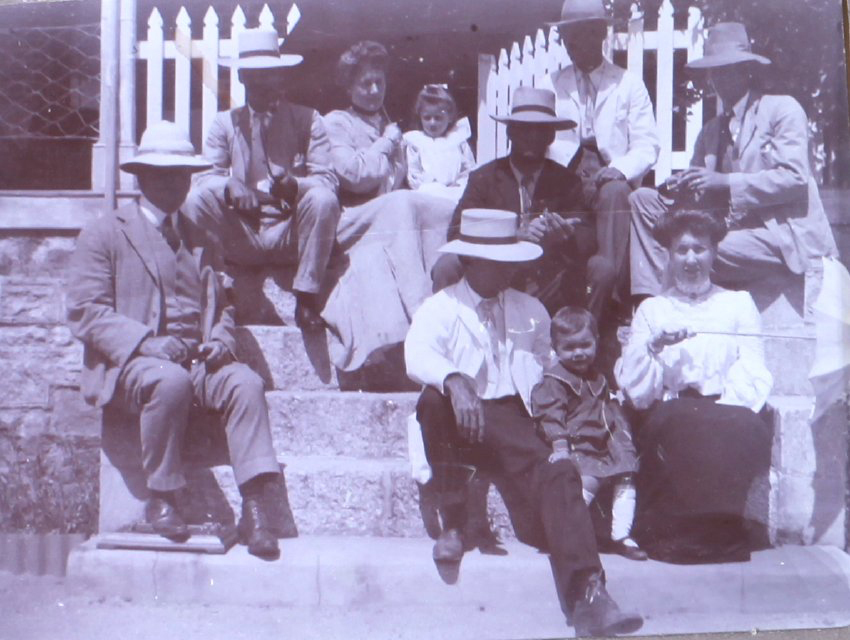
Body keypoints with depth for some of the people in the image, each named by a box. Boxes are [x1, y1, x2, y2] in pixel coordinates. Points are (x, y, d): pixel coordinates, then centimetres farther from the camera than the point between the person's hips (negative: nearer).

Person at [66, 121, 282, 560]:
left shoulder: (198, 239, 25)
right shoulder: (103, 235, 8)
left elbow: (220, 304, 26)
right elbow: (85, 311, -3)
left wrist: (219, 340, 2)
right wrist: (146, 342, -18)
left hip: (197, 359, 4)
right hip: (129, 361, -4)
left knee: (246, 382, -26)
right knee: (171, 381, -37)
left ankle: (253, 508, -28)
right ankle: (160, 501, -21)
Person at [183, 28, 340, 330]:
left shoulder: (307, 120, 6)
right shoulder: (225, 123, 11)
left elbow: (327, 180, -5)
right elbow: (206, 176, -1)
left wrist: (294, 185, -27)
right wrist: (229, 184, -25)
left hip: (291, 236, -1)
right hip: (241, 239, 1)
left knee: (323, 199, -31)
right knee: (197, 199, -24)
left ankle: (306, 297, -20)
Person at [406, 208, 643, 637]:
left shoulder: (530, 311, 26)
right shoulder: (441, 307, 9)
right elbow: (418, 354, -12)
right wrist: (454, 381, -34)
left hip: (510, 420, 2)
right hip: (461, 420, -2)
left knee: (557, 477, -26)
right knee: (433, 400, -37)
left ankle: (587, 598, -31)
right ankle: (452, 525, -22)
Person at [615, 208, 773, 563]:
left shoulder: (739, 303, 21)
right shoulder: (651, 309, 19)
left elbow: (753, 376, 6)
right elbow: (636, 391, 7)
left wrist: (723, 409, -13)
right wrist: (653, 348, -11)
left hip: (729, 412, 1)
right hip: (670, 417, 0)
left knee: (747, 429, -35)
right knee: (685, 423, -36)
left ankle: (728, 531, -20)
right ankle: (679, 536, -23)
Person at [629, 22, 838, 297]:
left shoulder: (783, 109, 2)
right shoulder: (711, 130, 20)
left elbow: (794, 178, -11)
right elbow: (704, 195, 14)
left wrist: (726, 182, -19)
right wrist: (683, 189, -12)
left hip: (783, 235, -7)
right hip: (733, 228, 7)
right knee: (643, 199, -5)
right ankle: (654, 297, -19)